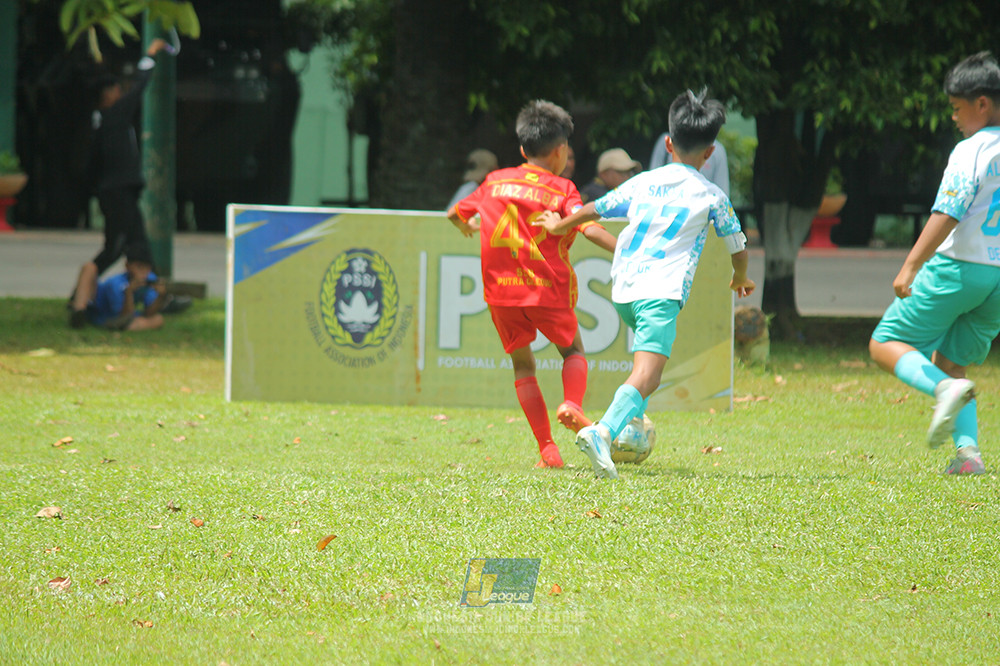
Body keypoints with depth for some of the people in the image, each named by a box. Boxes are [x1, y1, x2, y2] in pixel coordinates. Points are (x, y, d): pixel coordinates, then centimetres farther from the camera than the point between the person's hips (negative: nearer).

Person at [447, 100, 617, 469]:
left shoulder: (494, 182, 11)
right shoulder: (561, 189, -3)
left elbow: (455, 213, 24)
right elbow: (589, 228, -19)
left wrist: (467, 226, 47)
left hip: (500, 291, 3)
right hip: (547, 288, -3)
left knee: (522, 363, 14)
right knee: (572, 350, 20)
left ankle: (547, 449, 3)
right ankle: (572, 404, -11)